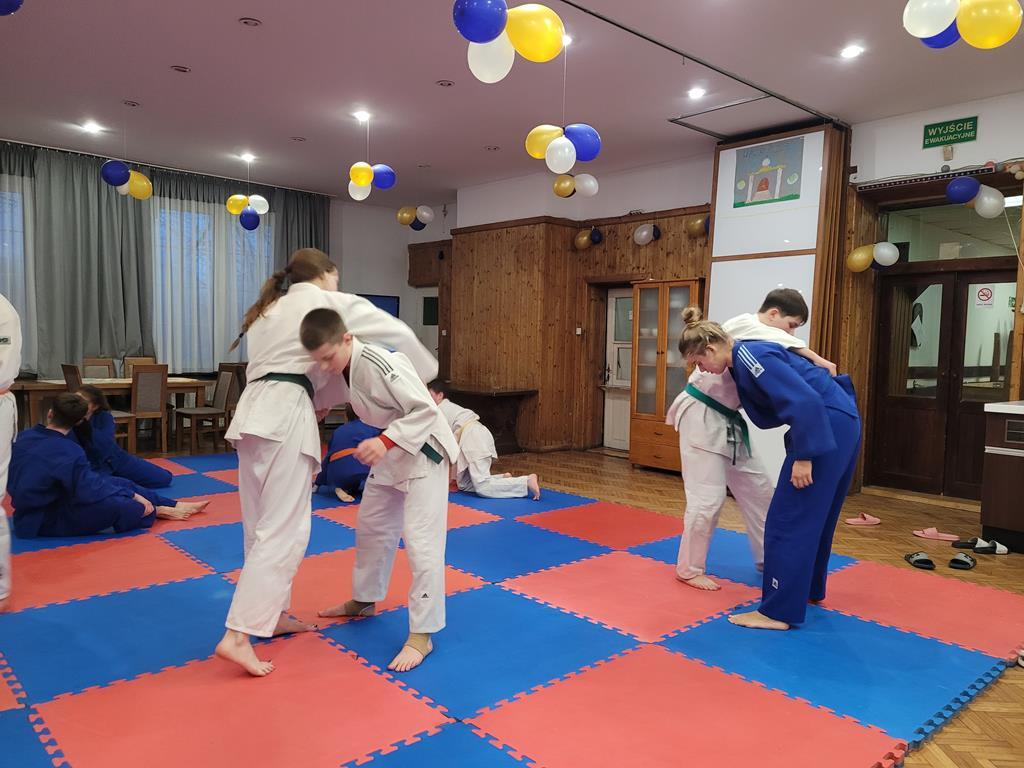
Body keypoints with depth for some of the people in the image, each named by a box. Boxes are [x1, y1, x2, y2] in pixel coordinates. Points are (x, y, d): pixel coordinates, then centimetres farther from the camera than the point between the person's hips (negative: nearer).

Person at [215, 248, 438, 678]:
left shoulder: (267, 311, 27)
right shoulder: (328, 302, 5)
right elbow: (396, 332, 4)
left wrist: (318, 400, 18)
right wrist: (423, 375, 16)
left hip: (253, 413, 9)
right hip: (284, 417, -8)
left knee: (263, 525, 15)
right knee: (283, 531, -7)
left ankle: (271, 614, 27)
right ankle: (237, 637, -9)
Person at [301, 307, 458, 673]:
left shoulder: (380, 364, -30)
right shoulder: (344, 367, -5)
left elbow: (425, 410, -30)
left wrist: (385, 442, -38)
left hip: (424, 451, -9)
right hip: (391, 452, 9)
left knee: (421, 541, -11)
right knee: (372, 529, 20)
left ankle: (421, 634, 1)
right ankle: (364, 600, 41)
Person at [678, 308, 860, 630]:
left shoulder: (751, 357, -17)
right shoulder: (744, 361, 13)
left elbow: (805, 401, -24)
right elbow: (768, 414, 17)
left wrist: (803, 457, -22)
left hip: (828, 429, -10)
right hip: (839, 426, 10)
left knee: (789, 519, -5)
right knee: (814, 515, 22)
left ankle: (779, 611, 2)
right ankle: (809, 588, 38)